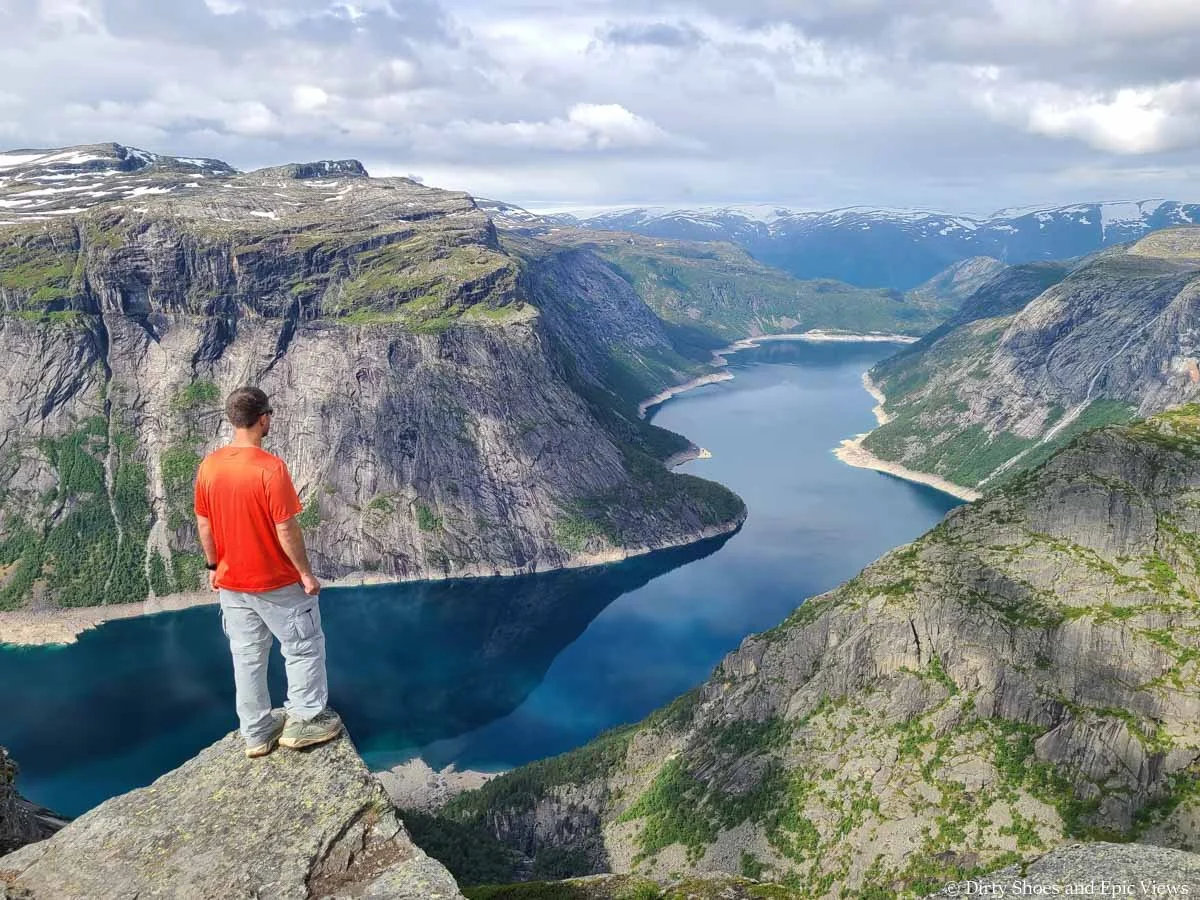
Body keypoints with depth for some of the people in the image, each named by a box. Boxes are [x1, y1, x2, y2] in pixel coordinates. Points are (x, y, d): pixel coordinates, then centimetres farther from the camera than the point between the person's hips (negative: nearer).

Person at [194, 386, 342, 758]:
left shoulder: (209, 466, -4)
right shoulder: (270, 467, -23)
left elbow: (204, 525, 5)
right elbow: (286, 530, -20)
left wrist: (214, 566, 18)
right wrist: (305, 573, -9)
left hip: (232, 582, 6)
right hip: (277, 582, -6)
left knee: (247, 657, 16)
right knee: (305, 648, 13)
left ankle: (256, 733, 26)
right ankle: (303, 721, 19)